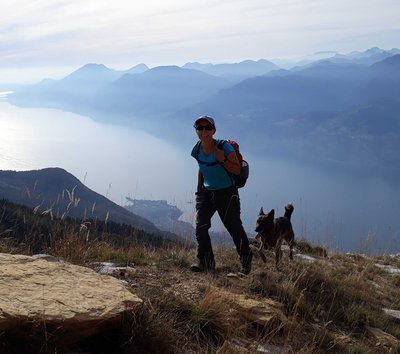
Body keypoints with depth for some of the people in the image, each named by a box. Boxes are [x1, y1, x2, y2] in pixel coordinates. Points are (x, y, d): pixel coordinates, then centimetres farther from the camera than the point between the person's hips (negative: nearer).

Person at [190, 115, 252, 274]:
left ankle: (246, 260, 22)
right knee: (200, 227, -5)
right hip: (206, 192, 5)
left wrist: (223, 160, -30)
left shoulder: (224, 147, -19)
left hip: (227, 193, -5)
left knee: (234, 227, 2)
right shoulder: (197, 150, -2)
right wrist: (199, 189, 12)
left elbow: (237, 170, -16)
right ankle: (205, 262, 7)